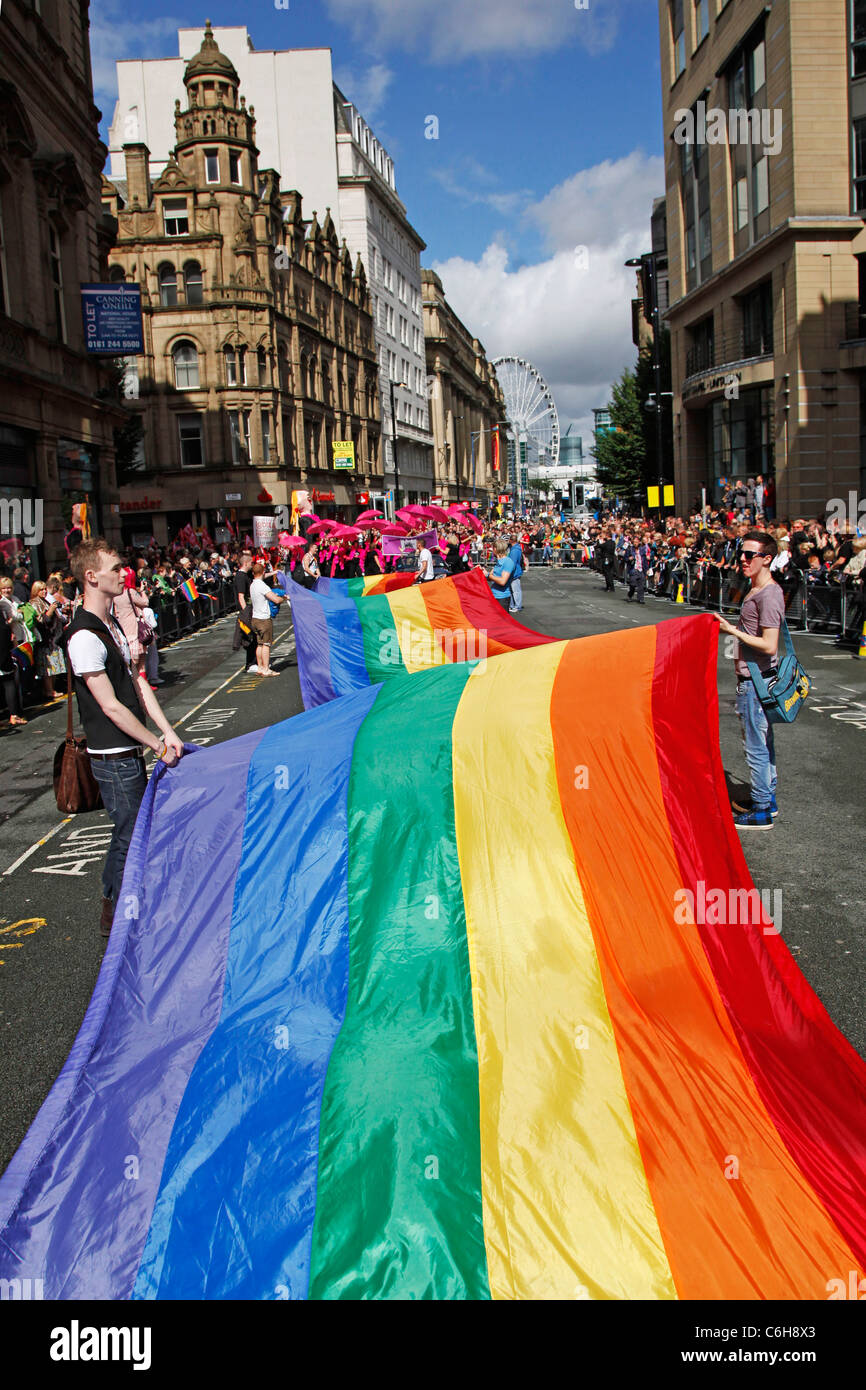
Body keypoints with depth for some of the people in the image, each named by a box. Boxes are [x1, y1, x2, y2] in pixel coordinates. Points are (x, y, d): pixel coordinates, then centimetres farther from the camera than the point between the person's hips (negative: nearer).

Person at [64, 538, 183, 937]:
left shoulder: (112, 624, 10)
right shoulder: (85, 637, -21)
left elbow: (137, 683, 9)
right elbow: (111, 707, -21)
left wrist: (168, 732, 2)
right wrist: (158, 745, -14)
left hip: (130, 752, 9)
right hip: (114, 758, -9)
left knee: (128, 832, 20)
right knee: (131, 837, 2)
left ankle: (112, 903, 36)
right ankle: (119, 919, 17)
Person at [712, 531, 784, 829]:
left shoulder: (769, 595, -19)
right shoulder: (757, 591, 13)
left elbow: (769, 646, -24)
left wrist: (732, 630, -21)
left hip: (756, 680, -11)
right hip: (755, 678, 11)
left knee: (756, 746, -3)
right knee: (763, 741, 19)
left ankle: (761, 812, 5)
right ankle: (768, 799, 31)